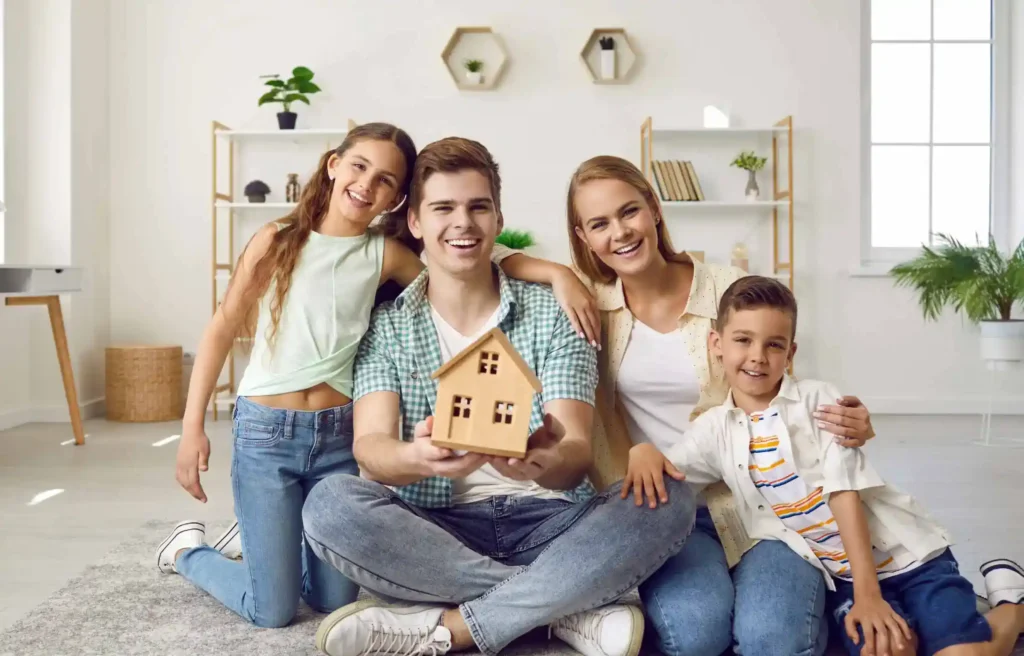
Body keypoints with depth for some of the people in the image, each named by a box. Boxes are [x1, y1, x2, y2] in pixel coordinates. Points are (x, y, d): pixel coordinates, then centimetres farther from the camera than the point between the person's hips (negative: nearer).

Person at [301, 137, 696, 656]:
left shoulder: (552, 315, 0)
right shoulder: (386, 326, 2)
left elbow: (577, 456, -10)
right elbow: (370, 447, -12)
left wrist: (549, 462, -37)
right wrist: (419, 458, -37)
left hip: (547, 520, 0)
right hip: (437, 529, 1)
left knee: (669, 503, -25)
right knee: (329, 505, -28)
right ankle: (566, 607, -20)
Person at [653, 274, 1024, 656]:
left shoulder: (818, 400, -8)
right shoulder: (714, 429, 1)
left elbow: (845, 492, -14)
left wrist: (868, 593, -19)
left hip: (904, 552, -2)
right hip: (839, 573, 2)